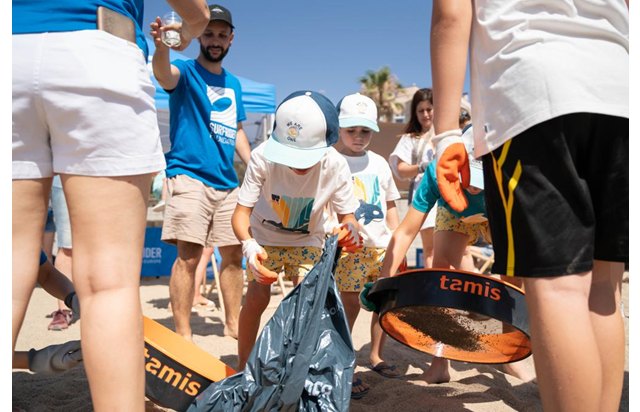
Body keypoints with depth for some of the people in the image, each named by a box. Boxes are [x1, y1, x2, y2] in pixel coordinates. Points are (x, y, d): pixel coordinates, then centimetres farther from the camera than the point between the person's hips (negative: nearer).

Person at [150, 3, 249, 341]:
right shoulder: (186, 72, 0)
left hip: (227, 182, 6)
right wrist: (161, 46, -46)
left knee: (233, 253, 9)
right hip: (189, 176, -6)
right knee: (189, 255, -12)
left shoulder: (233, 83, 18)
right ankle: (182, 333, -1)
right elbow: (164, 75, -24)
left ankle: (233, 323, 23)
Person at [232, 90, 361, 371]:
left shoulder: (335, 166, -29)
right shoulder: (263, 157, -32)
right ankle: (242, 367, 8)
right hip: (264, 235, -1)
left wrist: (350, 229, -43)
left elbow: (346, 215, -18)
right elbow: (241, 212, -29)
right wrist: (249, 245, -50)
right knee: (257, 296, -12)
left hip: (307, 240, 1)